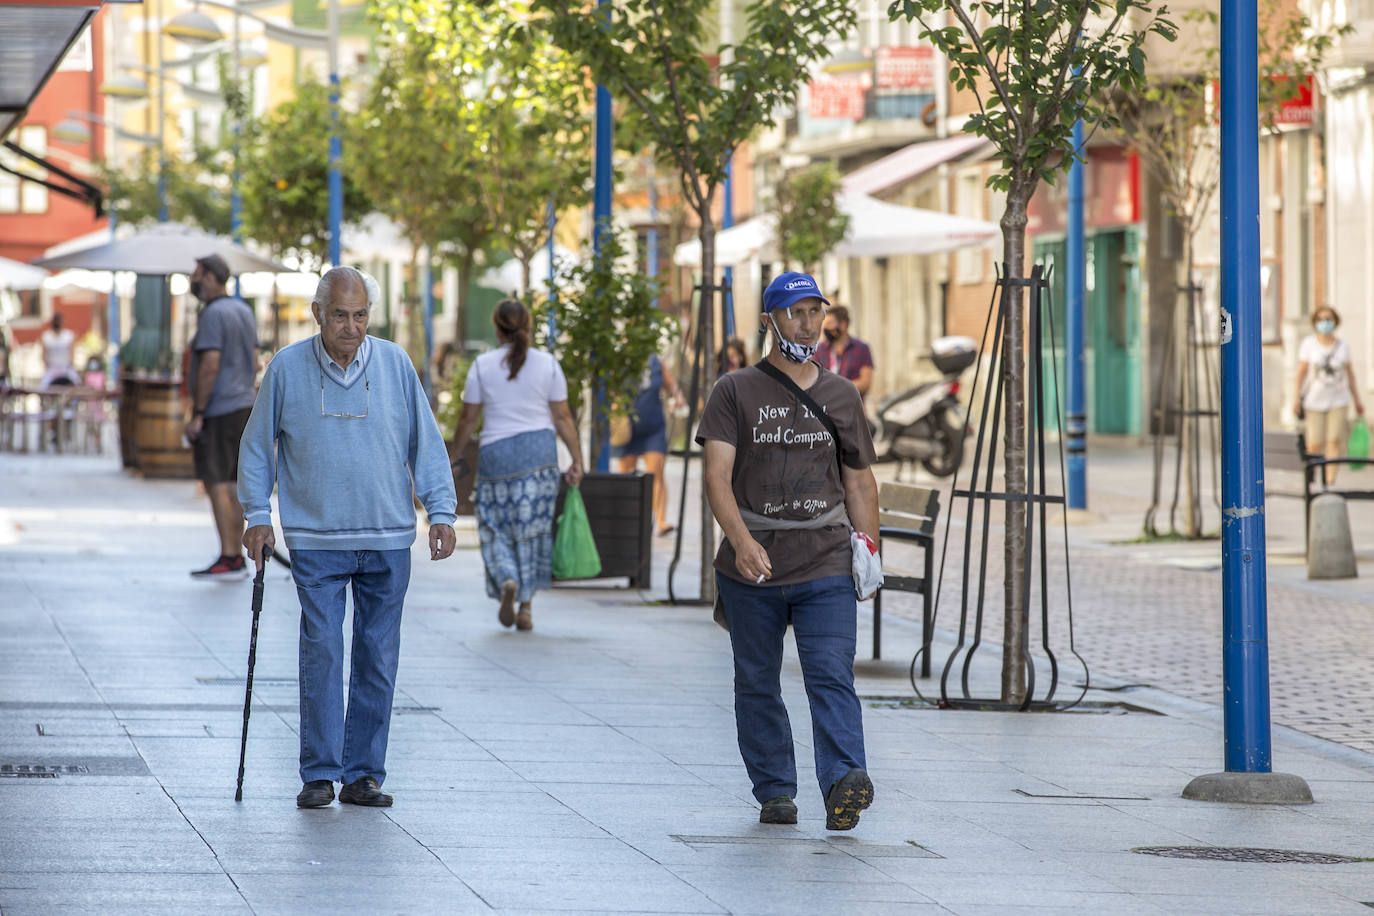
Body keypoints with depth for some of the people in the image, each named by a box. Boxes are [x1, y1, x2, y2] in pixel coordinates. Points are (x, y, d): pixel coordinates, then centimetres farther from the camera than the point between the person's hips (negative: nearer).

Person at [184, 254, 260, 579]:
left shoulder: (213, 314, -15)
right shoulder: (243, 310, 14)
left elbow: (210, 366, -21)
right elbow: (254, 363, 17)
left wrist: (197, 414, -19)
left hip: (218, 412, -10)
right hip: (243, 406, 10)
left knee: (216, 484, -8)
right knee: (230, 485, 12)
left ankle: (228, 560, -12)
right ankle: (236, 558, 13)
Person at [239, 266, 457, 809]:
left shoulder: (395, 366, 3)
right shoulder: (287, 369, 0)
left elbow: (426, 443, 8)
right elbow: (257, 445, 9)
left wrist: (441, 513, 0)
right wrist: (256, 515, 2)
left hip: (387, 541, 2)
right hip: (316, 541, -2)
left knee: (378, 660, 4)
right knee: (321, 655, -8)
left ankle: (364, 774, 10)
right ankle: (320, 775, -3)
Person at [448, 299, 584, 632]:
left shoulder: (481, 366, -1)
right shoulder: (548, 364, 2)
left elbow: (468, 420, 2)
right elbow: (562, 418, 1)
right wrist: (577, 459, 5)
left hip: (495, 454, -1)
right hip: (540, 454, 1)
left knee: (497, 529, 9)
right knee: (533, 529, 6)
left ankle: (507, 581, -17)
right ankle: (526, 605, 4)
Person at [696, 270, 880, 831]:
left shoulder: (842, 396, 13)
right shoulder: (737, 392, 3)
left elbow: (860, 482, 20)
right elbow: (718, 475, -8)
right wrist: (742, 541, -24)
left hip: (826, 564, 0)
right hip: (752, 567, 0)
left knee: (832, 676, -15)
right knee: (758, 685, 7)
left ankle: (843, 782, -28)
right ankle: (774, 791, 18)